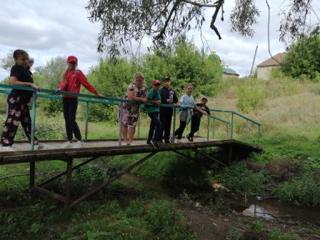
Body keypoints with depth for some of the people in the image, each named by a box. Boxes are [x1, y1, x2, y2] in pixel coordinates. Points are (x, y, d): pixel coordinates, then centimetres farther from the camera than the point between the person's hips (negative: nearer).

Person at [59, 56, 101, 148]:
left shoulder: (78, 73, -1)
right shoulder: (66, 73, 17)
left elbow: (86, 84, -5)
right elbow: (63, 83, 4)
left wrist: (96, 93, -9)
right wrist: (60, 88, -19)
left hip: (73, 99, -6)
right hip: (65, 99, 6)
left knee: (72, 120, -11)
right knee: (67, 120, 6)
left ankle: (80, 141, -2)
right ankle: (69, 141, 13)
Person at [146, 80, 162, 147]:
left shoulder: (157, 92, 15)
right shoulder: (152, 91, -13)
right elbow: (147, 100, -20)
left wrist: (158, 102, 5)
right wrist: (155, 102, -17)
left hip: (156, 110, 10)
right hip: (151, 110, -10)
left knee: (153, 126, 14)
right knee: (158, 124, -19)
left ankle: (149, 140, 24)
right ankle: (155, 140, -17)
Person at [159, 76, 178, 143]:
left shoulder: (173, 91, 14)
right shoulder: (161, 90, -2)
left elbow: (176, 100, 10)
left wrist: (172, 101, -10)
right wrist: (166, 100, -20)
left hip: (170, 110, 5)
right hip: (163, 110, -5)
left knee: (168, 125, 9)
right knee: (162, 125, -7)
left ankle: (167, 139, 18)